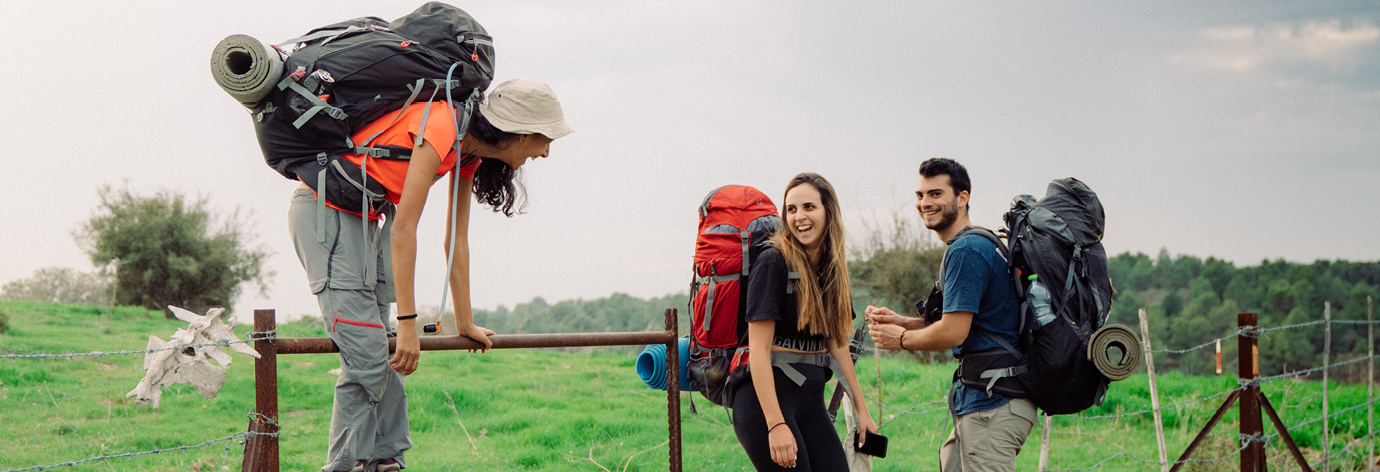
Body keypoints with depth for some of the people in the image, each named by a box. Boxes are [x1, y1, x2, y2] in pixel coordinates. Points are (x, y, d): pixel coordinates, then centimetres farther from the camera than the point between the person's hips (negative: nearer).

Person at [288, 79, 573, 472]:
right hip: (325, 213, -9)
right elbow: (403, 230, -24)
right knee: (366, 355, -14)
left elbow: (457, 240, 12)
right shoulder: (441, 129, -24)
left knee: (382, 349, 5)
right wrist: (408, 322, -23)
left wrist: (465, 324, 16)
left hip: (361, 217, 9)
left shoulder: (468, 151, 4)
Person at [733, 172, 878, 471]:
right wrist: (776, 425, -23)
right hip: (766, 399, -7)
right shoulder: (773, 262, -11)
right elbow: (758, 350, -16)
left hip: (811, 401, 7)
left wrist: (861, 408, 16)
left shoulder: (831, 266, 11)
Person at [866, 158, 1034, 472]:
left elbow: (953, 332, -20)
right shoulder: (981, 243, 19)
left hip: (992, 405, -11)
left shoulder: (965, 251, -15)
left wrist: (901, 338, -2)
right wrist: (901, 321, 13)